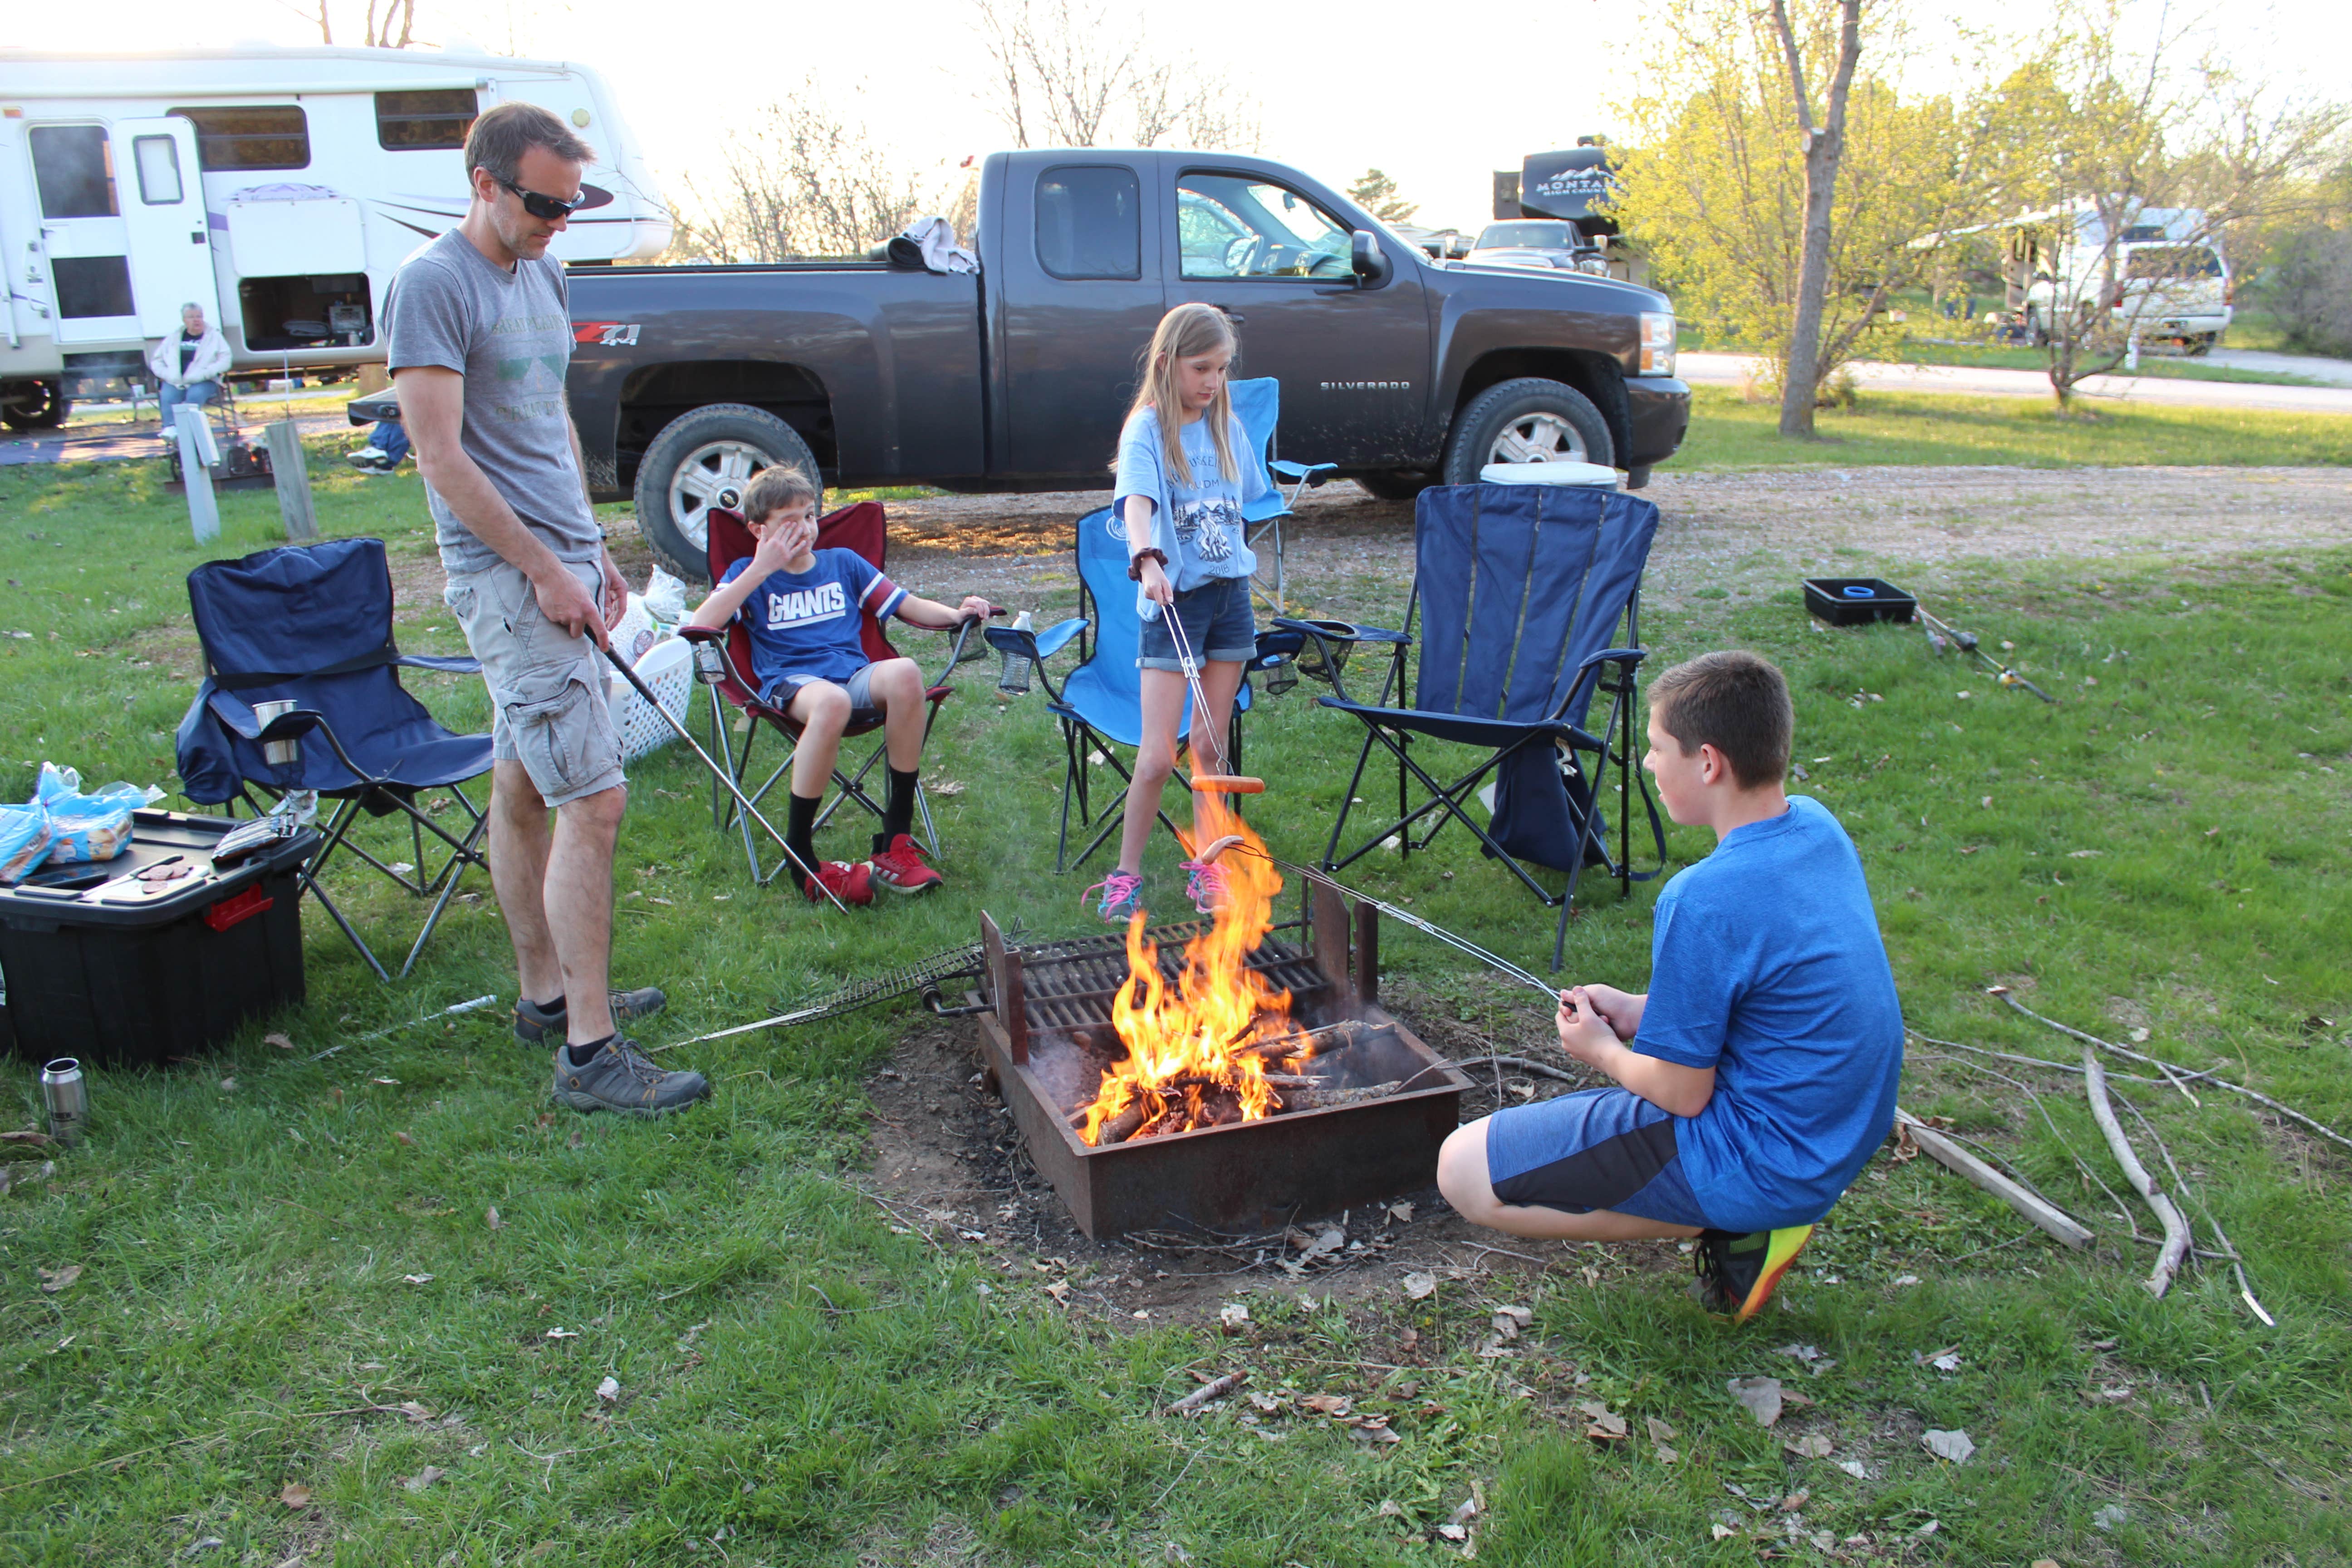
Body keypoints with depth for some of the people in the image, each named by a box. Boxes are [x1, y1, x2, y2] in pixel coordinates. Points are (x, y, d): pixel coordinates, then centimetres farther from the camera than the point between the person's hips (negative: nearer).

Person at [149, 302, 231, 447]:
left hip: (204, 382, -3)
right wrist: (167, 374, -3)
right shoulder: (174, 338, 21)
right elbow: (156, 360, 20)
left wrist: (203, 374, -13)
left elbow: (225, 361, 0)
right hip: (175, 382, 3)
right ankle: (171, 428, -42)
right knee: (168, 397, -30)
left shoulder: (214, 338, 14)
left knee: (195, 395, -36)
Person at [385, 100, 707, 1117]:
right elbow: (443, 460, -17)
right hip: (507, 576, -9)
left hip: (558, 564, 9)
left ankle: (547, 994, 26)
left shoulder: (541, 275, 15)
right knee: (593, 798, -13)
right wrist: (544, 569, -17)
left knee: (525, 790, 16)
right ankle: (589, 1052, -8)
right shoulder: (433, 283, -12)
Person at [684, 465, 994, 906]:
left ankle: (896, 840, -27)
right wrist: (761, 570, -4)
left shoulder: (844, 563, 23)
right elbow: (700, 625, -3)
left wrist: (955, 614, -1)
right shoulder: (749, 573, 15)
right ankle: (799, 856, -29)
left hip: (855, 675, 3)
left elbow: (908, 606, 20)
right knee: (831, 701, -41)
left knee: (904, 673, -34)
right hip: (790, 682, -3)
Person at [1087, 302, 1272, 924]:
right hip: (1173, 600, -5)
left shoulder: (1227, 427, 8)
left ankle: (1207, 866, 22)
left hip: (1230, 593, 5)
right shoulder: (1146, 430, -9)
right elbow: (1136, 503, -25)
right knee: (1158, 754, -6)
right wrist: (1148, 562, -42)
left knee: (1211, 745, 11)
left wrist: (1238, 559, 11)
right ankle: (1126, 874, 8)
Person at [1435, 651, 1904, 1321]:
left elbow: (1683, 1093, -19)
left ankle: (1733, 1229, -4)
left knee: (1465, 1171, -8)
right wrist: (1641, 1013, 8)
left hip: (1757, 1159, -9)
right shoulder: (1818, 827, 0)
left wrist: (1602, 1050, 1)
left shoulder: (1704, 900, -27)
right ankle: (1758, 1212, 12)